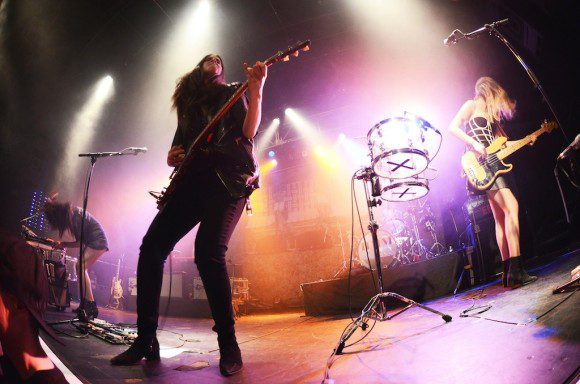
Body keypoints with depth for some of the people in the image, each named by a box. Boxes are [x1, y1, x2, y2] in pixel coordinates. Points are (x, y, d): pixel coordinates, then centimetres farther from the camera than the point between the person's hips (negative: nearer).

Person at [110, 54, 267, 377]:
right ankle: (146, 340, 4)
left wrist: (256, 90, -17)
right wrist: (173, 157, 7)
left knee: (208, 251, -25)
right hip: (192, 180, 6)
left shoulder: (232, 93, 14)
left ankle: (229, 345, -13)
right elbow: (176, 152, 31)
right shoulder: (188, 105, 29)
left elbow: (248, 133, -4)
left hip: (227, 180, -6)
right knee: (152, 246, -6)